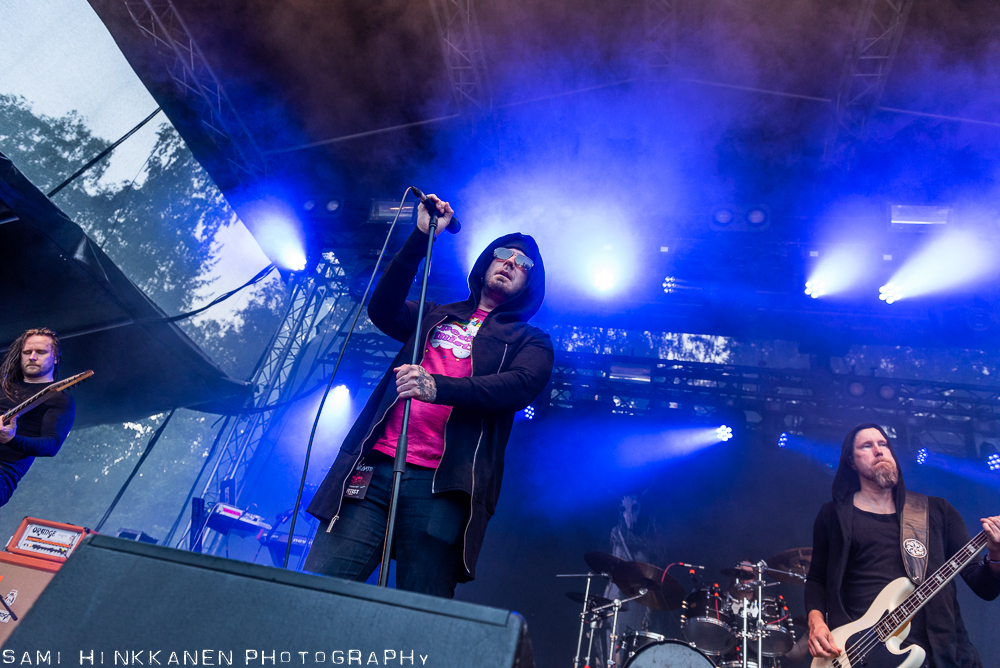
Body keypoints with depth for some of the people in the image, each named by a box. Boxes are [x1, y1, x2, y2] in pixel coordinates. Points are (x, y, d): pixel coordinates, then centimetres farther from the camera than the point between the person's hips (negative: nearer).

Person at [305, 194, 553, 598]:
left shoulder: (530, 341, 15)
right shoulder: (436, 316, 25)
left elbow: (521, 385, -6)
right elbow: (382, 310, 7)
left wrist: (439, 387, -22)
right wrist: (420, 238, 1)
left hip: (440, 487, -2)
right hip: (373, 468, 3)